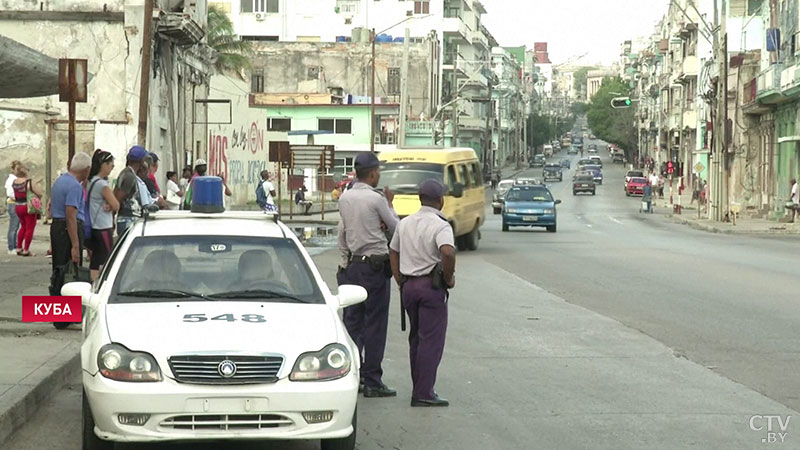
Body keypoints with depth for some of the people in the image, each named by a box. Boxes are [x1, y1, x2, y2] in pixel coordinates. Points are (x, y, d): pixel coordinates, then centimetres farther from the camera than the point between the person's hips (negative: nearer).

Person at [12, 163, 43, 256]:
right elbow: (39, 194, -15)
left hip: (17, 207, 7)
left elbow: (14, 195, 9)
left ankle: (19, 248, 24)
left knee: (23, 226, 23)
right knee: (29, 228, 4)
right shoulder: (30, 182, -19)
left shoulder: (14, 182, 0)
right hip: (28, 207, -7)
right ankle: (26, 250, 4)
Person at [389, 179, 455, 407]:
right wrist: (449, 278, -14)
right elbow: (448, 252, -29)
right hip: (431, 286, -7)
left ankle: (419, 387, 22)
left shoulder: (405, 223, 11)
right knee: (431, 340, -5)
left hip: (408, 285, 7)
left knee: (416, 338, 17)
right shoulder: (440, 225, -13)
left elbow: (393, 252, 17)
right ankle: (423, 393, -8)